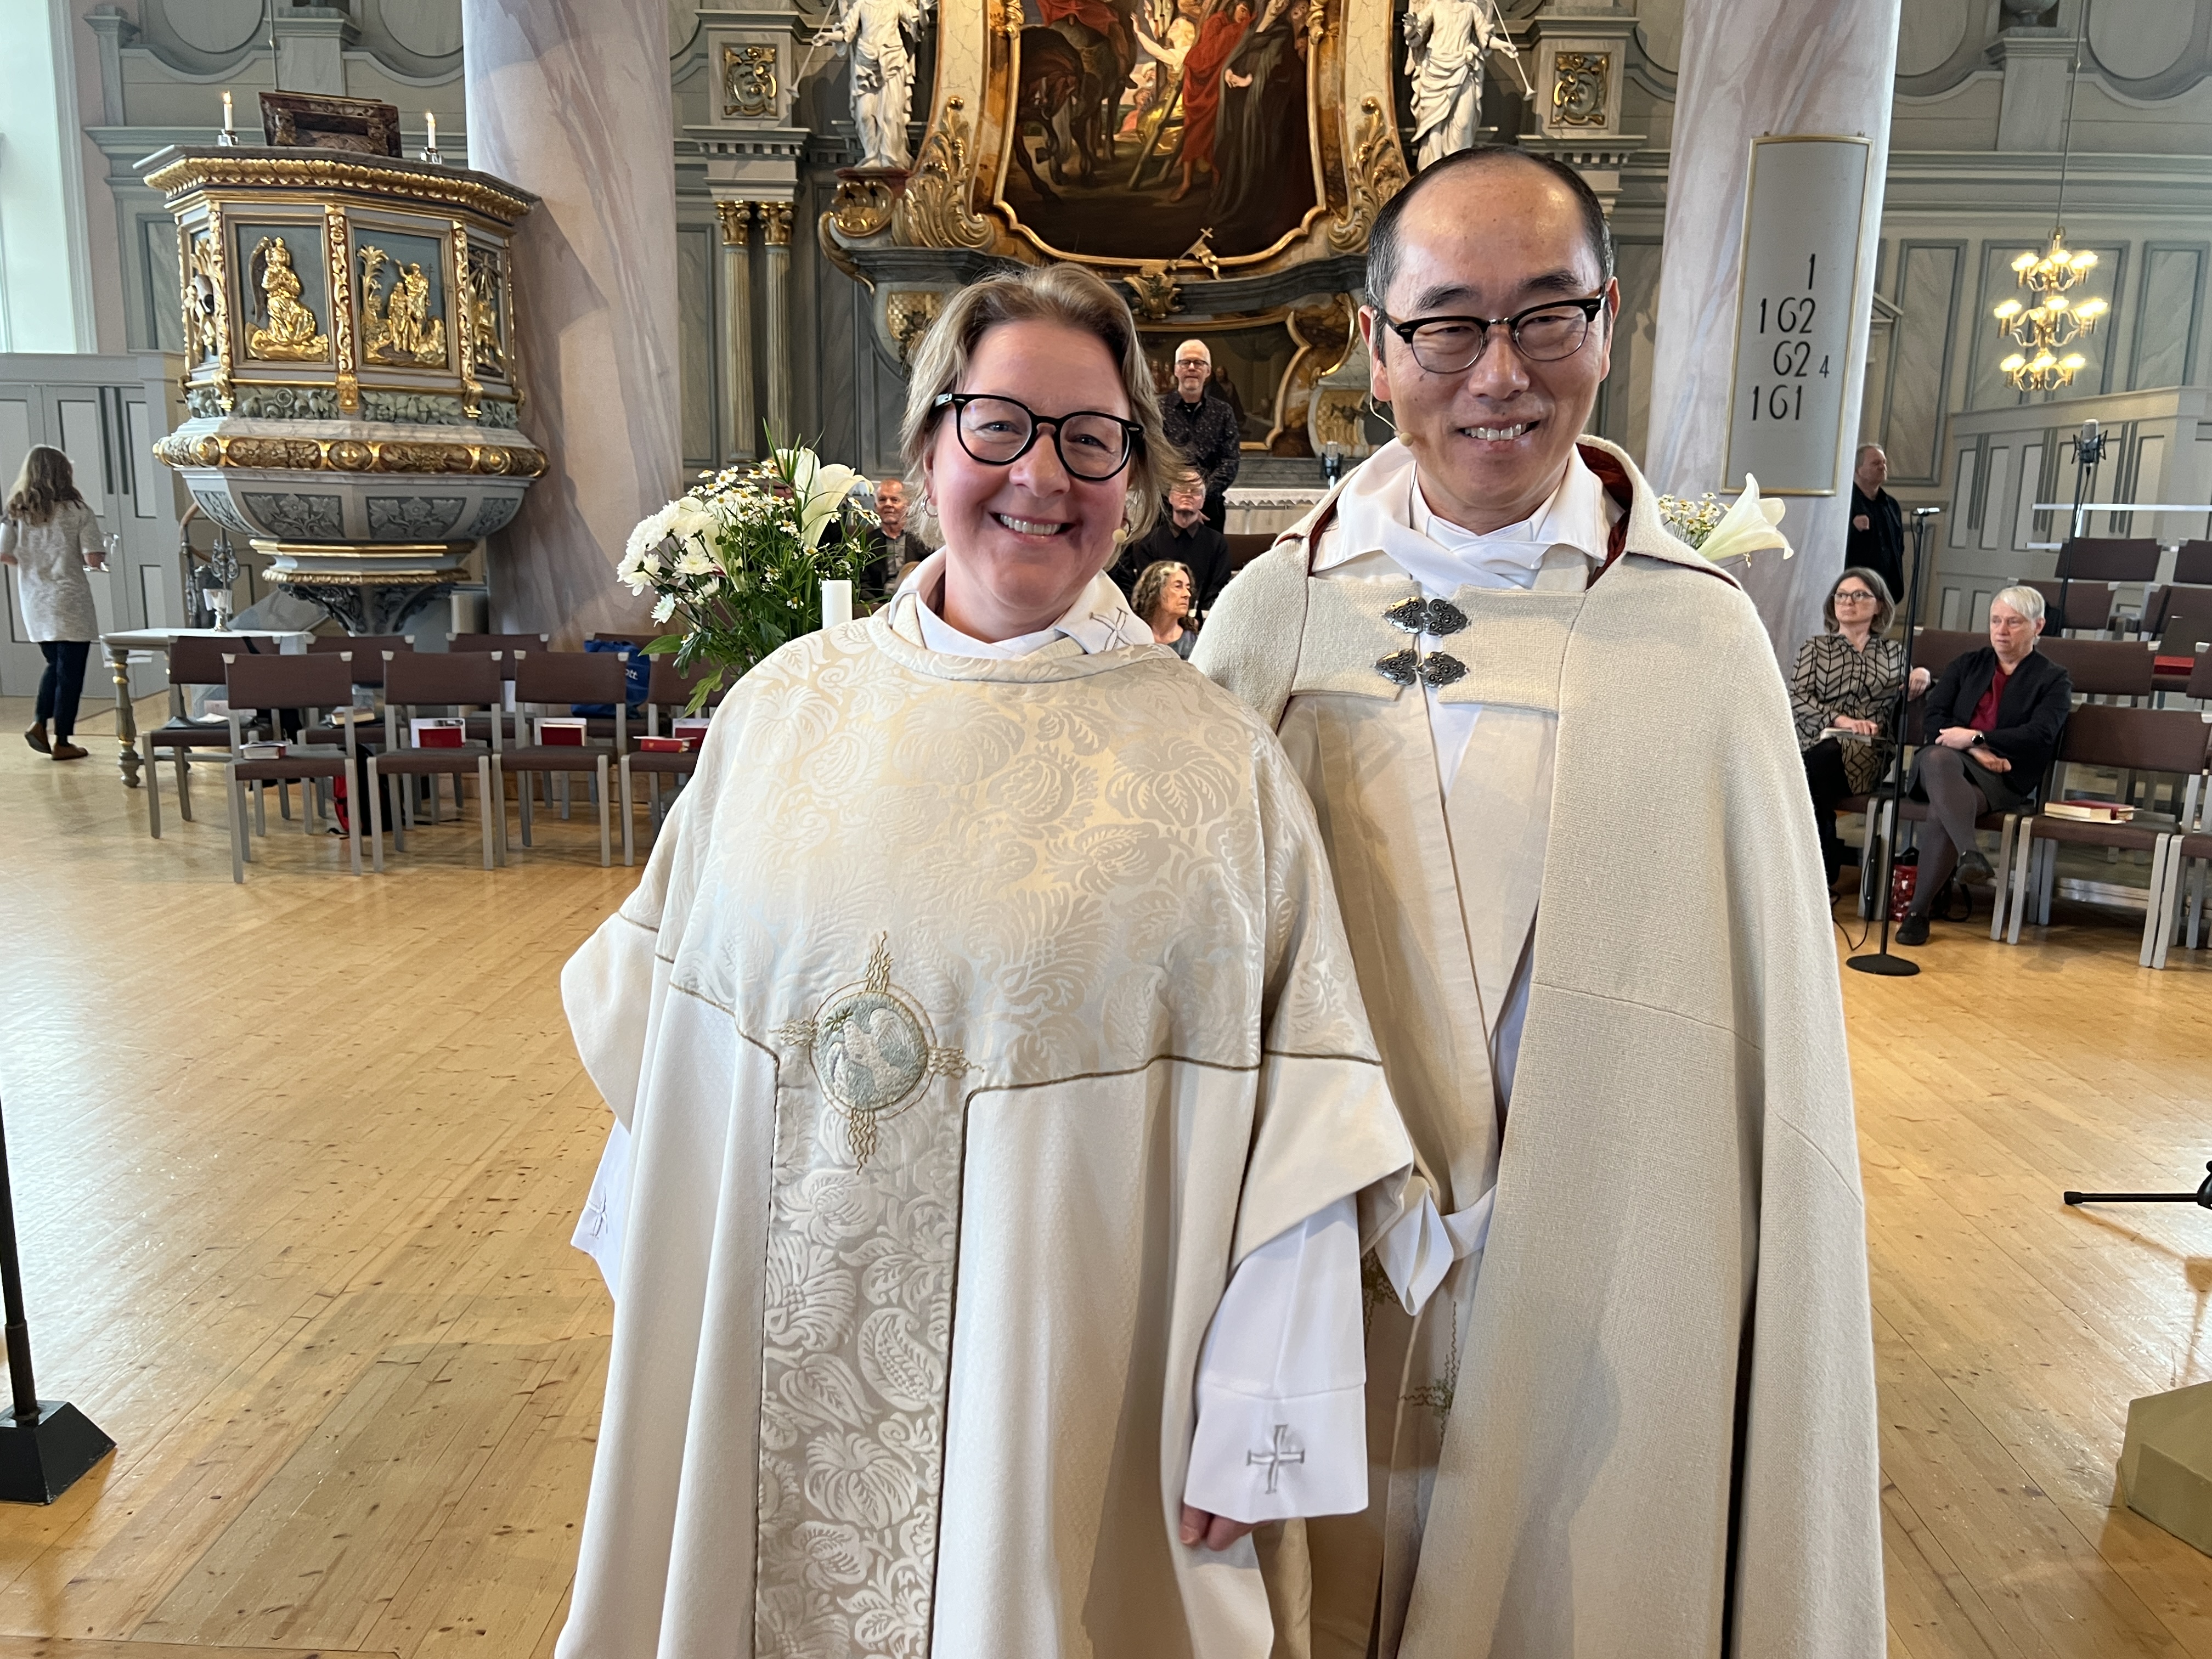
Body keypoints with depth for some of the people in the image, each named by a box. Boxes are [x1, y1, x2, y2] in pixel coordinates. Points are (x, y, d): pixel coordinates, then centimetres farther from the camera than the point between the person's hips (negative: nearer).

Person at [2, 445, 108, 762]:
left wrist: (31, 560, 17)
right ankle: (62, 742, 5)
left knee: (55, 665, 22)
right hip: (70, 604, -5)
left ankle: (40, 724, 9)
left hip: (35, 605, 5)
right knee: (70, 673, 2)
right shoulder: (77, 511, -8)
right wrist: (95, 560, 9)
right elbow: (93, 559, -14)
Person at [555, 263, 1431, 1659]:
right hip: (772, 1377, 3)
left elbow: (1297, 1115, -9)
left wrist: (1252, 1431, -8)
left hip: (1065, 1403, -2)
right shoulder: (783, 705, -1)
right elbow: (672, 1016, 9)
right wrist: (659, 1266, 13)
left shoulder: (1222, 762, -9)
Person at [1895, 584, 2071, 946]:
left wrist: (1975, 738, -15)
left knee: (1942, 812, -35)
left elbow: (2039, 735, -4)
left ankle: (1919, 911, -32)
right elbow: (1935, 716, 9)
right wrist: (1976, 752, -9)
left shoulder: (2054, 680, 14)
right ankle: (1968, 852, -56)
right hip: (1946, 762, 2)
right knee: (1939, 758, -38)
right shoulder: (1966, 664, 24)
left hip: (2004, 778, -2)